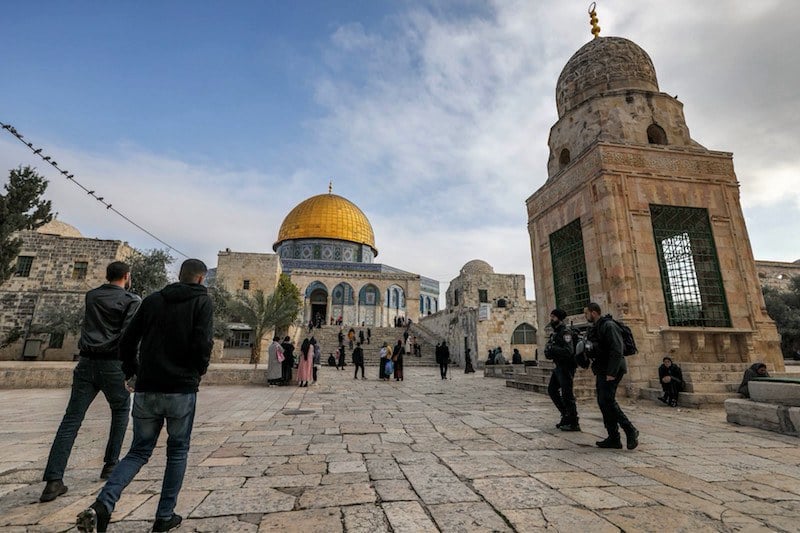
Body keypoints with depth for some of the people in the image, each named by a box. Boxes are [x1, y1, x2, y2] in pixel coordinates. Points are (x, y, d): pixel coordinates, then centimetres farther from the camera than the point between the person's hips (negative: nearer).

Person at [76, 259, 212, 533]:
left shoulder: (152, 300, 8)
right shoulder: (202, 301, -6)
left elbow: (127, 341, 8)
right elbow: (202, 344, -17)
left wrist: (131, 372, 23)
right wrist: (199, 371, 3)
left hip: (146, 390, 4)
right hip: (181, 389, -4)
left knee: (139, 451, 17)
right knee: (177, 452, 14)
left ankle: (102, 505, -2)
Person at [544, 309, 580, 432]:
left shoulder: (565, 332, -16)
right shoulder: (555, 332, 12)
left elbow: (568, 351, -26)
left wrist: (552, 349, -26)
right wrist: (549, 351, -1)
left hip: (566, 367, -10)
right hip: (559, 366, 10)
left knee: (567, 394, -4)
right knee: (552, 390, 15)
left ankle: (573, 423, 7)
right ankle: (566, 415, 26)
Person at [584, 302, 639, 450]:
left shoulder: (608, 326, -12)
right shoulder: (594, 329, 17)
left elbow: (617, 350, -20)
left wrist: (611, 373, -23)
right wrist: (596, 373, 18)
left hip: (612, 371, -9)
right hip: (602, 371, 9)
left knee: (607, 401, -14)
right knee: (602, 402, 6)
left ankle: (630, 431, 0)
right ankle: (613, 438, 11)